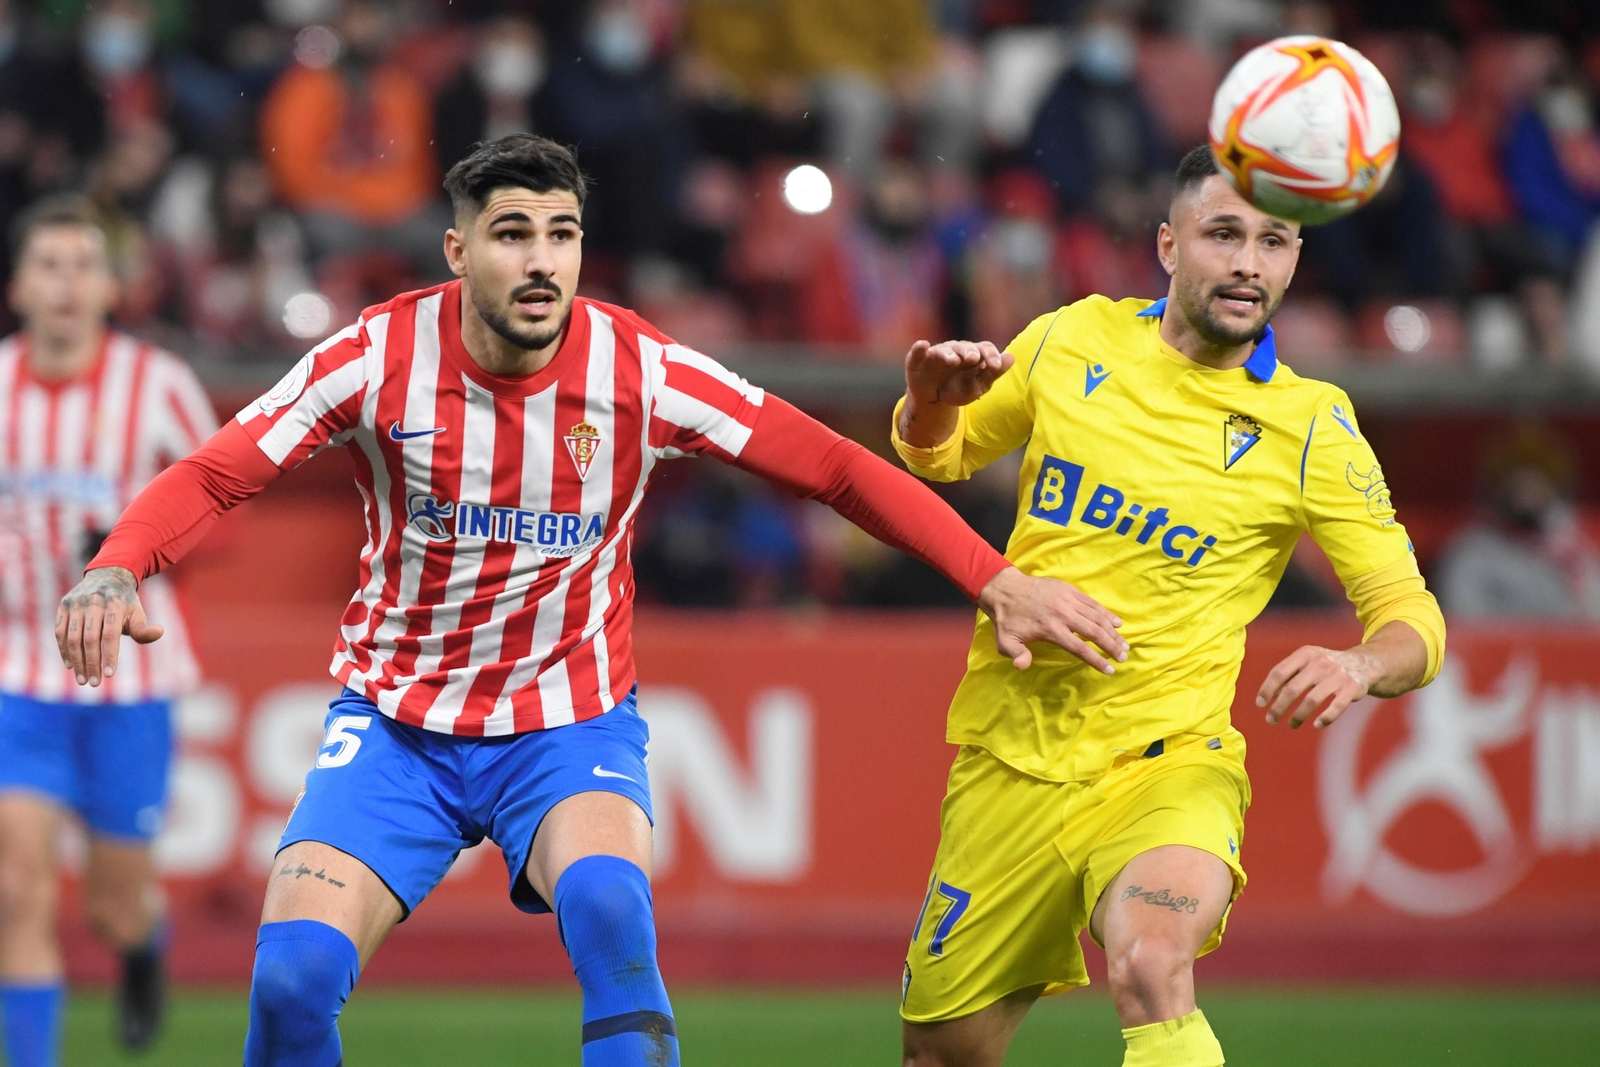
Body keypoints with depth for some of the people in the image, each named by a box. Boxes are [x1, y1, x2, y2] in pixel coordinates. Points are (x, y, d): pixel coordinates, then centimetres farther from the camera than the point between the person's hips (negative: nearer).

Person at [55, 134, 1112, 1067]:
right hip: (397, 721, 1)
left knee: (608, 903, -34)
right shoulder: (381, 357, -12)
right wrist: (116, 571, -32)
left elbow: (839, 469, -7)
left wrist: (996, 580, -14)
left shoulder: (642, 371, -12)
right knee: (293, 970, -20)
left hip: (571, 722, -1)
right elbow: (211, 477, -12)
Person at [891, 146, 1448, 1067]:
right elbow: (938, 453, 19)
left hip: (1166, 766, -4)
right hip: (1011, 760, 4)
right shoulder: (1076, 343, 3)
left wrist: (1360, 666, -29)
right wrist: (932, 398, -6)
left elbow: (1412, 619, -5)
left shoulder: (1312, 430, -5)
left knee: (1151, 970, -35)